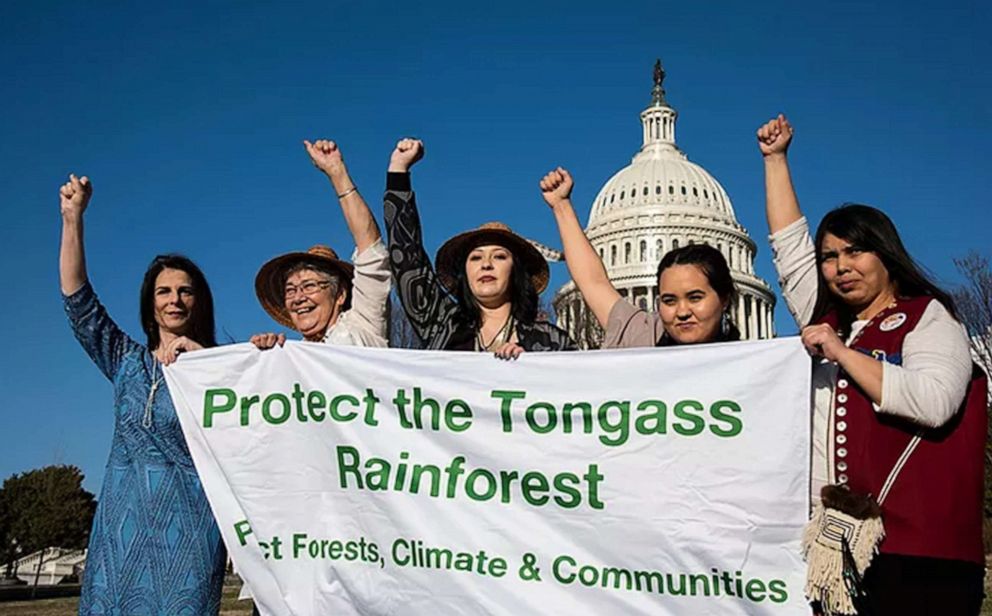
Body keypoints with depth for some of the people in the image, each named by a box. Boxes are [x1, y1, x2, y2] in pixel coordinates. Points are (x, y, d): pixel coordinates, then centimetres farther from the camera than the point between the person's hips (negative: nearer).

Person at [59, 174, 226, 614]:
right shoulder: (128, 360, 17)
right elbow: (78, 302, 9)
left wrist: (199, 355, -16)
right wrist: (72, 219, 1)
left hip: (187, 520, -3)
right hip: (123, 517, 3)